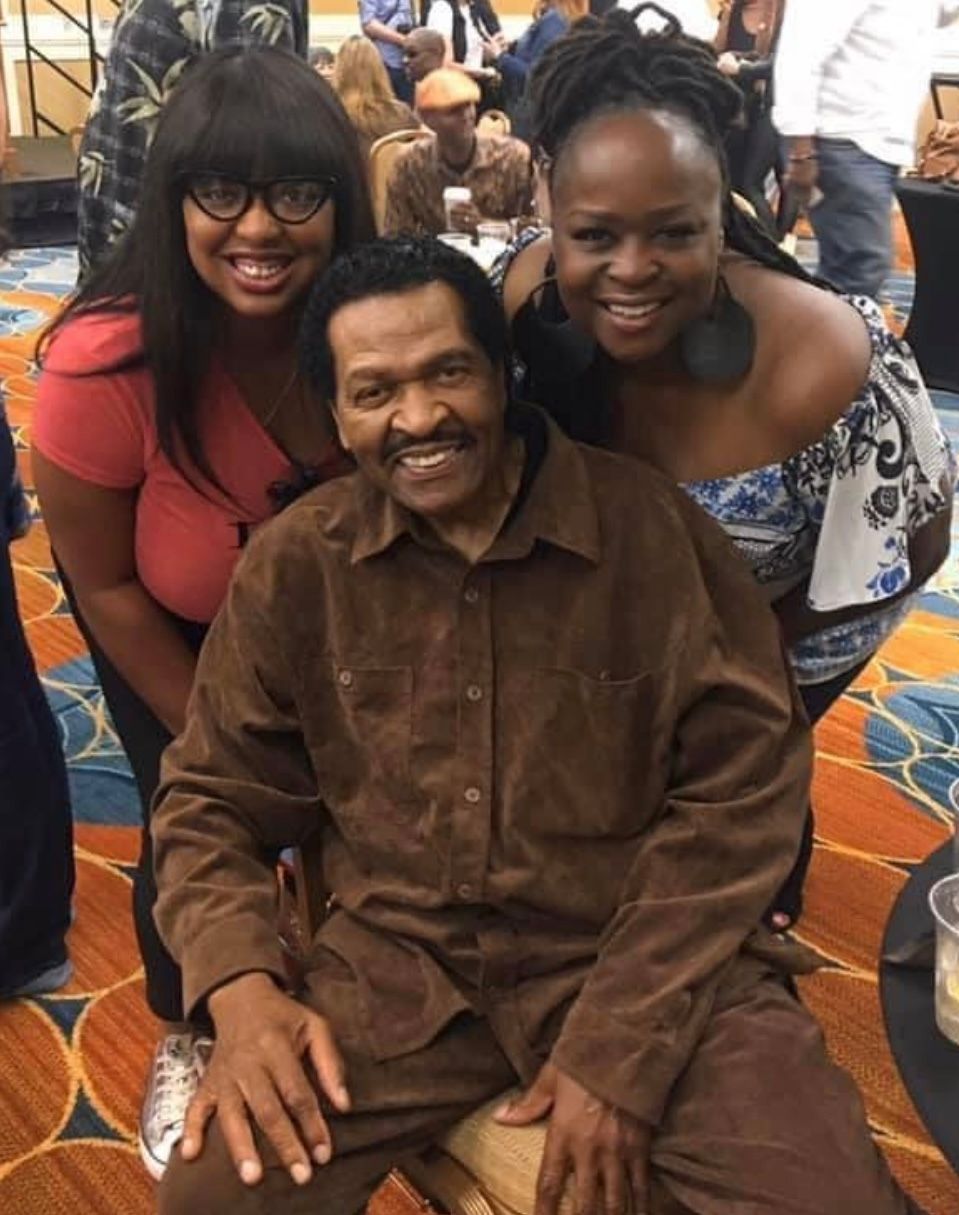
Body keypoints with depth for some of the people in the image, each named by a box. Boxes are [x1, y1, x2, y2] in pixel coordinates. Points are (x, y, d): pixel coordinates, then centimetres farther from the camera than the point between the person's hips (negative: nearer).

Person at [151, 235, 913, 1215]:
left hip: (653, 958, -1)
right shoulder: (294, 565, -1)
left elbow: (743, 782, -6)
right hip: (400, 962, 2)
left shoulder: (651, 526, -8)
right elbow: (213, 799, 7)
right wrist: (241, 989, -13)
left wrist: (624, 1041, -13)